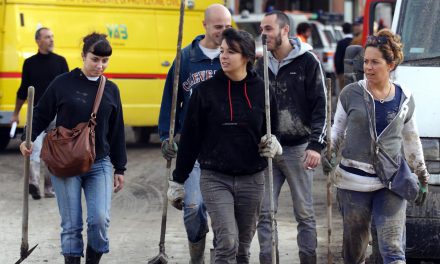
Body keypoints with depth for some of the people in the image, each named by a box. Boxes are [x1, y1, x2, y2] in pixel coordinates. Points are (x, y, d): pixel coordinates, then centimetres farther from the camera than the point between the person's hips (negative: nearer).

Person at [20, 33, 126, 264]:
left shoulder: (111, 90, 8)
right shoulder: (63, 83, -2)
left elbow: (117, 132, 12)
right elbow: (41, 115, 4)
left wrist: (119, 169, 13)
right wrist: (28, 140, -12)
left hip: (99, 164, 2)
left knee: (100, 219, -12)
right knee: (71, 224, -2)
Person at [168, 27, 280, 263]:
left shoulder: (261, 90, 2)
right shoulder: (205, 90, -2)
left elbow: (272, 129, 15)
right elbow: (190, 137, 2)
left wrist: (273, 144, -9)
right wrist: (178, 179, 5)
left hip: (251, 179, 2)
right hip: (215, 179, -2)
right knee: (227, 242, -16)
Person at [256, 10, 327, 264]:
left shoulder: (307, 61, -5)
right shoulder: (262, 64, 11)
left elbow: (320, 106, -8)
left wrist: (316, 145, -16)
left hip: (297, 148, -5)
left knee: (304, 212, 2)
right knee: (265, 212, 1)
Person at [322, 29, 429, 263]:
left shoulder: (404, 99, 6)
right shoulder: (351, 94, 0)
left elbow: (411, 139, 17)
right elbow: (337, 129, 11)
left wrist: (421, 174, 20)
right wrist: (328, 152, -7)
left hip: (391, 182, 0)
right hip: (353, 182, 0)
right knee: (354, 244, 8)